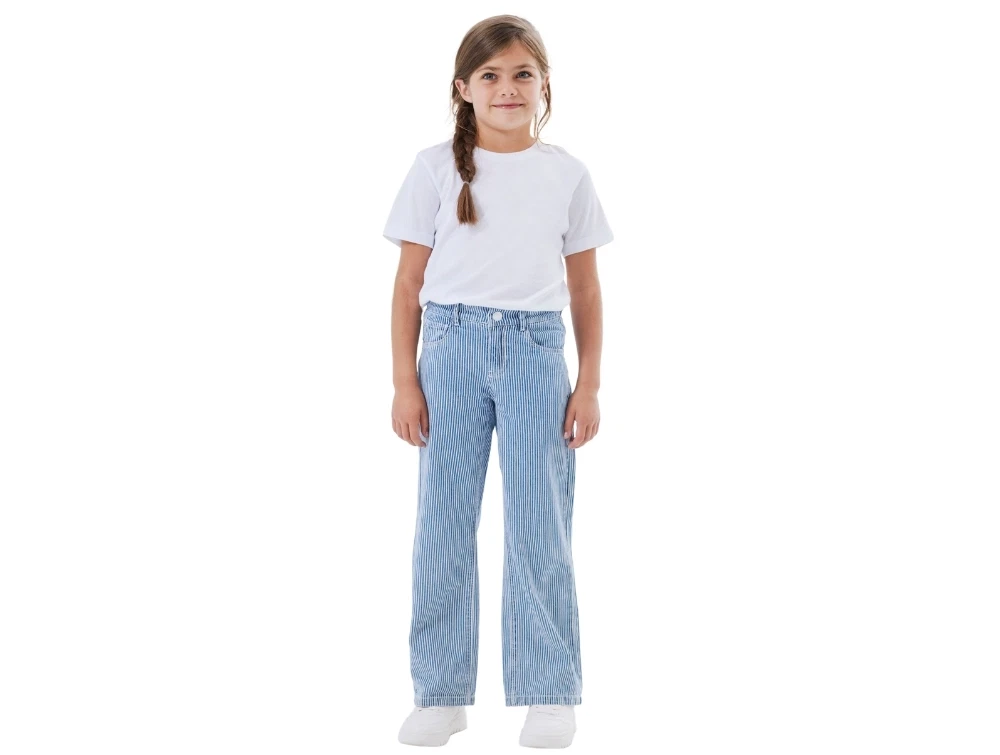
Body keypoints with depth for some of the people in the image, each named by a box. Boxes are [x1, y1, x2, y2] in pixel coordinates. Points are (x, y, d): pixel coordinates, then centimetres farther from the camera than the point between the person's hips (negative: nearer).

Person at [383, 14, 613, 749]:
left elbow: (586, 289, 9)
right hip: (452, 349, 0)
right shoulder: (435, 168, 4)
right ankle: (440, 691, 13)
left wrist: (589, 385, 3)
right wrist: (404, 381, -2)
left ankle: (550, 694, 10)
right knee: (443, 524, 3)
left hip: (535, 351, 0)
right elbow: (409, 282, 3)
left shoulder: (567, 173, 7)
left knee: (539, 523, 0)